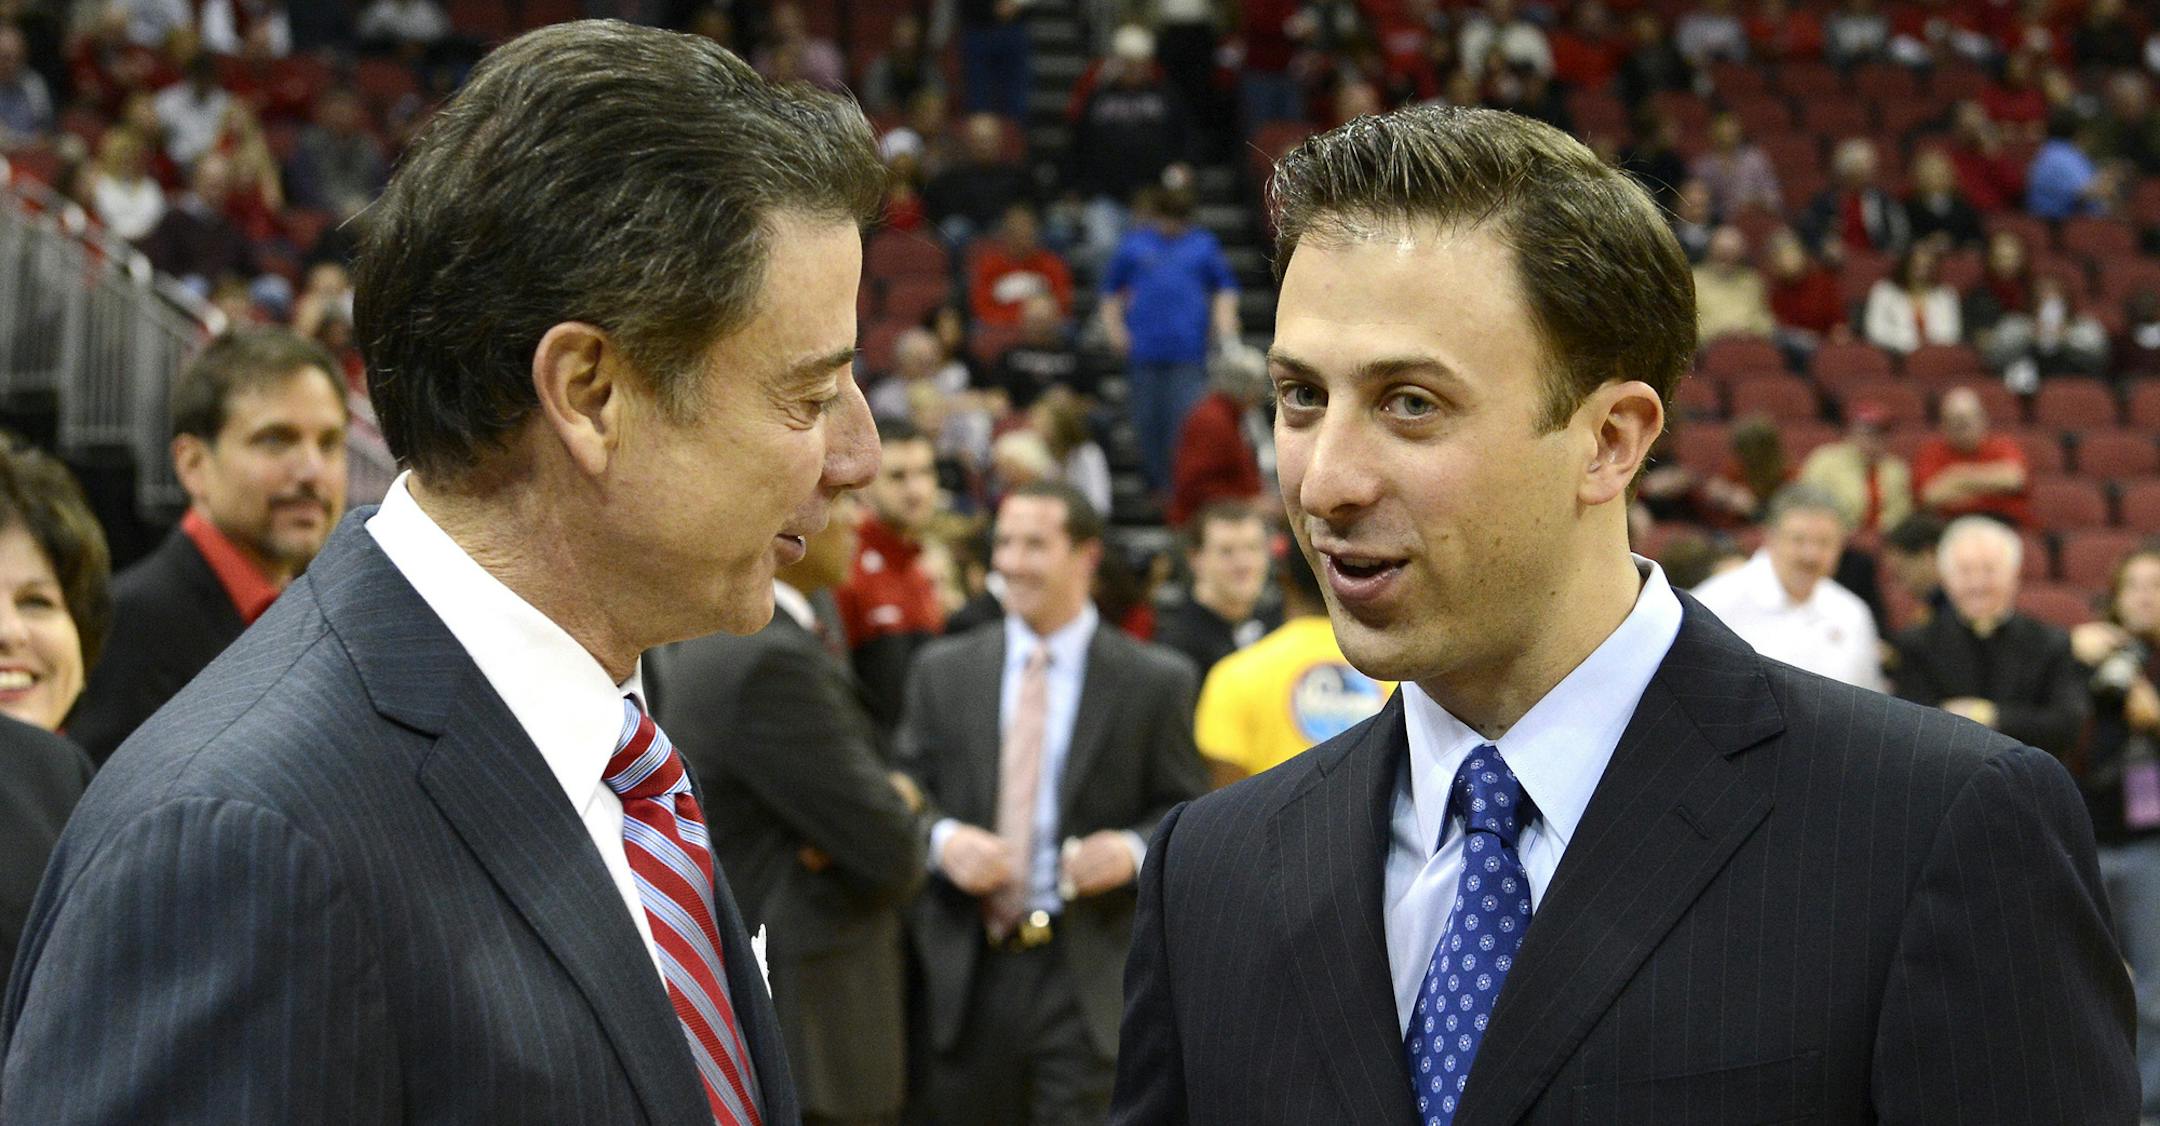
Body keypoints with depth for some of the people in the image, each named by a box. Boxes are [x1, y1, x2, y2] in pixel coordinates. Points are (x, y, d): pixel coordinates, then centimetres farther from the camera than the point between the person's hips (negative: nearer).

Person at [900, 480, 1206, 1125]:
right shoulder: (943, 671, 9)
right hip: (966, 974, 3)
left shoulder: (1155, 683, 1)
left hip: (1089, 975, -3)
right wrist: (942, 837, -11)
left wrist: (1135, 849, -16)